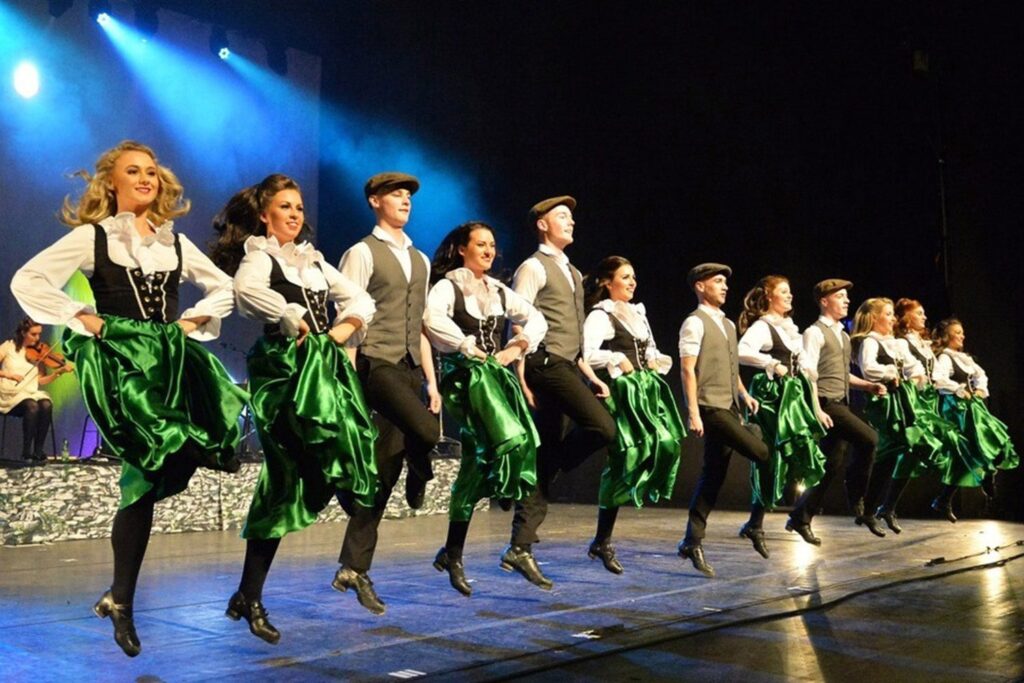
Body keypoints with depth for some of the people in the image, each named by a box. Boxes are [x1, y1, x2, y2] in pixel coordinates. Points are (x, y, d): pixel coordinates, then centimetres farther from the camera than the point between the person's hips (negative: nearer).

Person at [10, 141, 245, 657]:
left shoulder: (174, 241, 16)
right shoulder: (92, 237, 4)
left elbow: (224, 289, 24)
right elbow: (26, 281, -3)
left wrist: (192, 323, 9)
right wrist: (84, 320, -9)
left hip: (169, 358, 4)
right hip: (119, 357, -4)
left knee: (149, 477, -4)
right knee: (148, 472, -18)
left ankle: (121, 596, 12)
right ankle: (121, 597, -3)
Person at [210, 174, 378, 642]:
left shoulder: (313, 259, 22)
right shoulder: (257, 255, -1)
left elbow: (359, 299, 23)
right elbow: (247, 290, -26)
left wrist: (344, 327, 4)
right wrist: (294, 321, -17)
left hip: (325, 366, 7)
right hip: (283, 367, -7)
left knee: (302, 474, 1)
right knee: (286, 476, -10)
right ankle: (250, 597, -1)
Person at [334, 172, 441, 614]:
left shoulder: (420, 260, 20)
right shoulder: (362, 253, -1)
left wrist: (431, 380, 15)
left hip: (410, 369, 7)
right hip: (377, 365, -7)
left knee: (385, 468, 4)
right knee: (426, 431, -29)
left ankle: (355, 568, 11)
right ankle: (418, 478, 8)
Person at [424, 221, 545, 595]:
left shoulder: (499, 291, 18)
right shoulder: (448, 285, -3)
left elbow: (536, 319, 21)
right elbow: (433, 319, -23)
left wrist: (516, 347, 5)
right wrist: (469, 348, -17)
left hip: (498, 374, 6)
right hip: (465, 375, -6)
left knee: (477, 460, 2)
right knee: (511, 439, -26)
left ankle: (454, 553, 11)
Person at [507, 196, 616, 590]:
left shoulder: (572, 273, 23)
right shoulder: (534, 267, -3)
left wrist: (590, 375, 19)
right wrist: (521, 379, -17)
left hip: (567, 368, 8)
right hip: (546, 364, -8)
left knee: (548, 451, 4)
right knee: (603, 428, -22)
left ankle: (520, 549, 6)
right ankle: (543, 472, 0)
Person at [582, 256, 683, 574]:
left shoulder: (637, 313, 19)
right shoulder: (600, 315, -6)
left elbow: (652, 353, 28)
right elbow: (587, 355, -21)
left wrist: (655, 362, 8)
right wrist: (618, 360, -16)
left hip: (645, 389, 8)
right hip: (620, 391, -8)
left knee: (666, 443, -6)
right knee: (624, 459, -10)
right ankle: (602, 542, 1)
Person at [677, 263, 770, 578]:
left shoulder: (728, 324, 19)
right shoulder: (695, 322, -6)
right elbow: (688, 370, -12)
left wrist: (743, 393, 8)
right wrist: (693, 412, -19)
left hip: (730, 407, 8)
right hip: (711, 409, -8)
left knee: (714, 474, 7)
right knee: (761, 452, -15)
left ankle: (693, 541, 12)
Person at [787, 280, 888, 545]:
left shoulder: (842, 335, 20)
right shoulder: (815, 332, -6)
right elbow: (808, 373, -14)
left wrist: (869, 386, 11)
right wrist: (816, 410, -22)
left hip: (841, 404, 9)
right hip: (827, 404, -9)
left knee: (832, 463, 3)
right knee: (868, 439, -18)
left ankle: (801, 517, 11)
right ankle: (858, 506, -4)